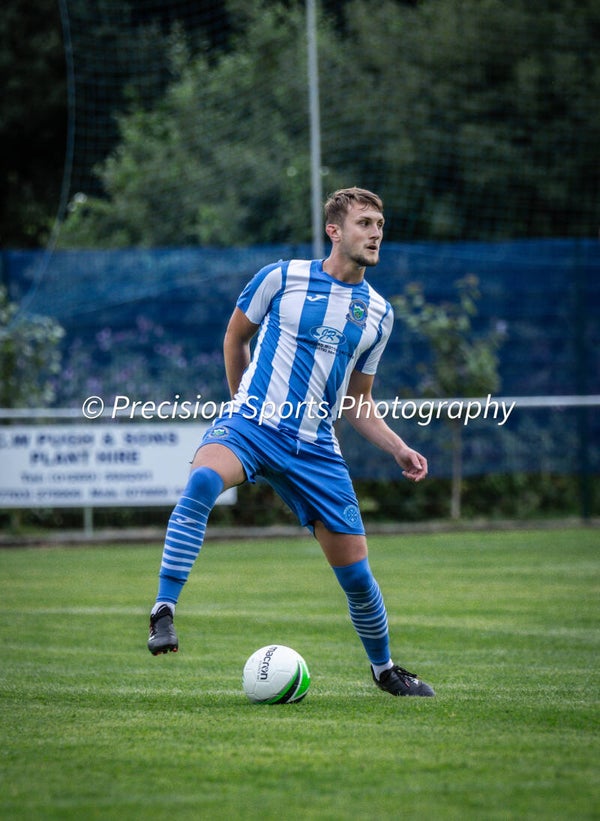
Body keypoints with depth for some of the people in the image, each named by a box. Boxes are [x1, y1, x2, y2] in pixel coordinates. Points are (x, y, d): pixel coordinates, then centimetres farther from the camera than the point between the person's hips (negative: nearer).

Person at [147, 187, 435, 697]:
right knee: (203, 479, -38)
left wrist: (398, 449, 9)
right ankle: (164, 612, -36)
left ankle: (384, 669, 29)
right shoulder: (281, 278, -1)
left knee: (356, 571, 3)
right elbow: (236, 337, 15)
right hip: (251, 425, -4)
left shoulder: (378, 313, 11)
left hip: (315, 448, 4)